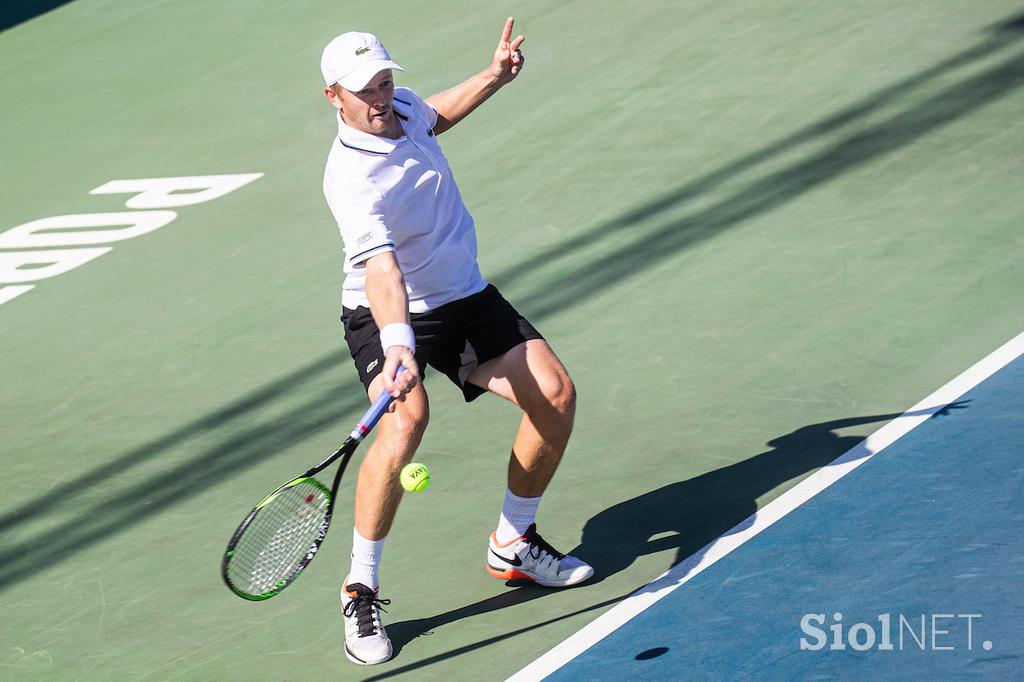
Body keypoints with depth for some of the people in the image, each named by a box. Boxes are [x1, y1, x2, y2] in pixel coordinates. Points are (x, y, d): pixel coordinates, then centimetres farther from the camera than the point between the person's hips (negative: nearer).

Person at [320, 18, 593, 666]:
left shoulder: (402, 105, -3)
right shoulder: (354, 181, -28)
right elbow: (380, 268, -44)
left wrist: (493, 77, 19)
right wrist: (397, 344, -58)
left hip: (466, 298, 8)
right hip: (389, 314, -8)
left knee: (554, 391, -8)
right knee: (407, 417, -35)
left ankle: (513, 544, 14)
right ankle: (361, 592, -22)